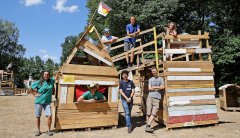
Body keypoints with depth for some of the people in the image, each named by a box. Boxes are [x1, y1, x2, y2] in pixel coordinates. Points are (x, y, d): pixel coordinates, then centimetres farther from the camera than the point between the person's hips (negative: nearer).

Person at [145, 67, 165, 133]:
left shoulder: (161, 79, 13)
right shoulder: (150, 79, 12)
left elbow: (162, 87, 1)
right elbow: (149, 88, 1)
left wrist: (154, 87, -1)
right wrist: (158, 88, 1)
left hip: (157, 98, 0)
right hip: (150, 97, 0)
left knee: (154, 113, -9)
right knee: (148, 112, -1)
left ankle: (148, 126, -10)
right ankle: (147, 126, 7)